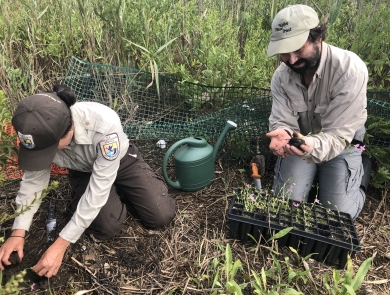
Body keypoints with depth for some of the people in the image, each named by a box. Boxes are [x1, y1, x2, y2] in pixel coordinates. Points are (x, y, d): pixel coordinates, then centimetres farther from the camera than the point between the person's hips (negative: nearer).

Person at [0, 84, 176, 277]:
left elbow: (99, 188, -36)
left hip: (122, 162, -2)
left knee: (161, 217, -9)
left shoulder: (105, 124, -43)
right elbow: (33, 179, -10)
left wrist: (61, 245, -32)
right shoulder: (40, 132, -27)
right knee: (106, 227, -18)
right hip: (83, 171, 3)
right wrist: (18, 233, -15)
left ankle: (122, 188, 18)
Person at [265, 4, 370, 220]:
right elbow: (283, 121, -18)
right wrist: (282, 135, -43)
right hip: (300, 141, 3)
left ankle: (360, 173, 23)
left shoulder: (350, 69, -28)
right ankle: (315, 174, 27)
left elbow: (339, 134, -28)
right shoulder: (281, 75, -15)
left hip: (341, 144, -2)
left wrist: (314, 147, -50)